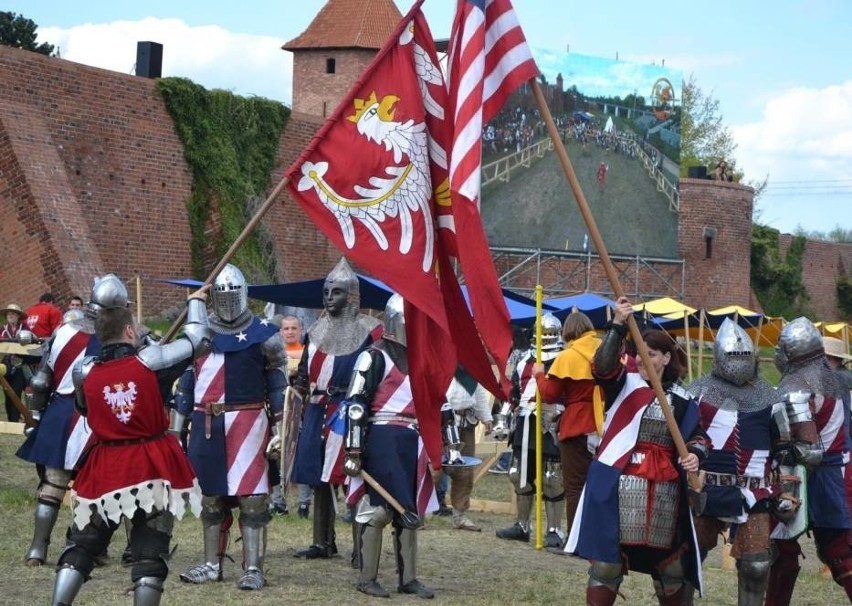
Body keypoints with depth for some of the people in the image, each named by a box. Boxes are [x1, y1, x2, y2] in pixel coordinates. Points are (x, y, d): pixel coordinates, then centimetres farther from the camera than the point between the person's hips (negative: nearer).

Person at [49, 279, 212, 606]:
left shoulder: (83, 371, -2)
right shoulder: (151, 360, -10)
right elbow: (198, 340, 2)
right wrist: (195, 302, 19)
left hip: (104, 469, 2)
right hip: (152, 467, -2)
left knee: (80, 545, 13)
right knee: (150, 552, 4)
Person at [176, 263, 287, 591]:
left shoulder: (263, 335, 1)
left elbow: (277, 385, 3)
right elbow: (186, 383, 15)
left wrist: (279, 430, -2)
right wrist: (177, 426, 12)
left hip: (248, 422, -4)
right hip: (207, 424, 4)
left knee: (251, 497, -8)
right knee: (211, 495, 11)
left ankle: (253, 567, -5)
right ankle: (212, 565, 21)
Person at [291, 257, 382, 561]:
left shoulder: (369, 331, -4)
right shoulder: (316, 332, 15)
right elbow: (304, 377, 20)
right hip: (317, 414, 6)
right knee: (318, 479, 9)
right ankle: (323, 542, 19)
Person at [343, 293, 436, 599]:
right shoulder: (375, 358, -7)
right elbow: (356, 405, -12)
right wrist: (354, 451, -16)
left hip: (414, 444, 8)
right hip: (382, 443, -7)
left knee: (411, 512, 10)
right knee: (376, 510, -4)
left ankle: (408, 578, 17)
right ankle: (367, 578, 4)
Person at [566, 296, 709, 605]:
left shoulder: (681, 399, 9)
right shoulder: (623, 385, 1)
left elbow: (696, 436, 15)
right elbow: (603, 365, -18)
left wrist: (694, 455, -8)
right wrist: (618, 325, -30)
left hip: (663, 492, 2)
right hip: (618, 487, -2)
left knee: (669, 562, 12)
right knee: (606, 560, -3)